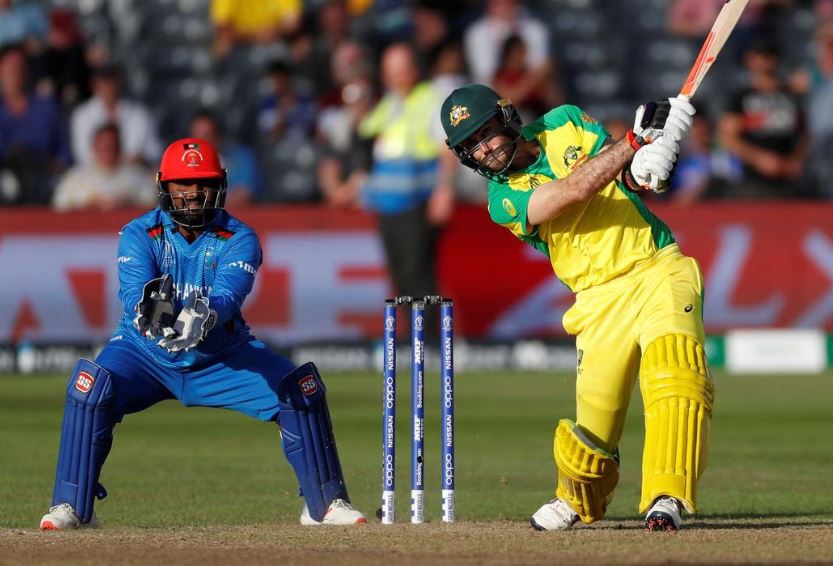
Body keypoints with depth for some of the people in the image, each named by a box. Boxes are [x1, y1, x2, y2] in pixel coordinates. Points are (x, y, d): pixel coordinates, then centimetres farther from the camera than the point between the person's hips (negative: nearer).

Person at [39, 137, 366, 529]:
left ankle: (325, 503, -1)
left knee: (300, 387, -18)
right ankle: (70, 507, -20)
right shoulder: (139, 235, -10)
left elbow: (229, 295, -30)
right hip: (146, 354, -1)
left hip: (222, 358, 1)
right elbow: (132, 290, -28)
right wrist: (149, 310, -54)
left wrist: (204, 314, -54)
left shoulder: (240, 240, -11)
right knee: (91, 386, -30)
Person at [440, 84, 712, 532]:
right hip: (603, 298, 0)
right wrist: (638, 139, -22)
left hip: (659, 268, 0)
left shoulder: (565, 124, 6)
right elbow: (575, 190, -18)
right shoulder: (503, 200, -4)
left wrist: (649, 166, -21)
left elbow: (631, 178, 2)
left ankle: (667, 497, -30)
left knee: (672, 373, -25)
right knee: (594, 422, -5)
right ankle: (576, 501, 26)